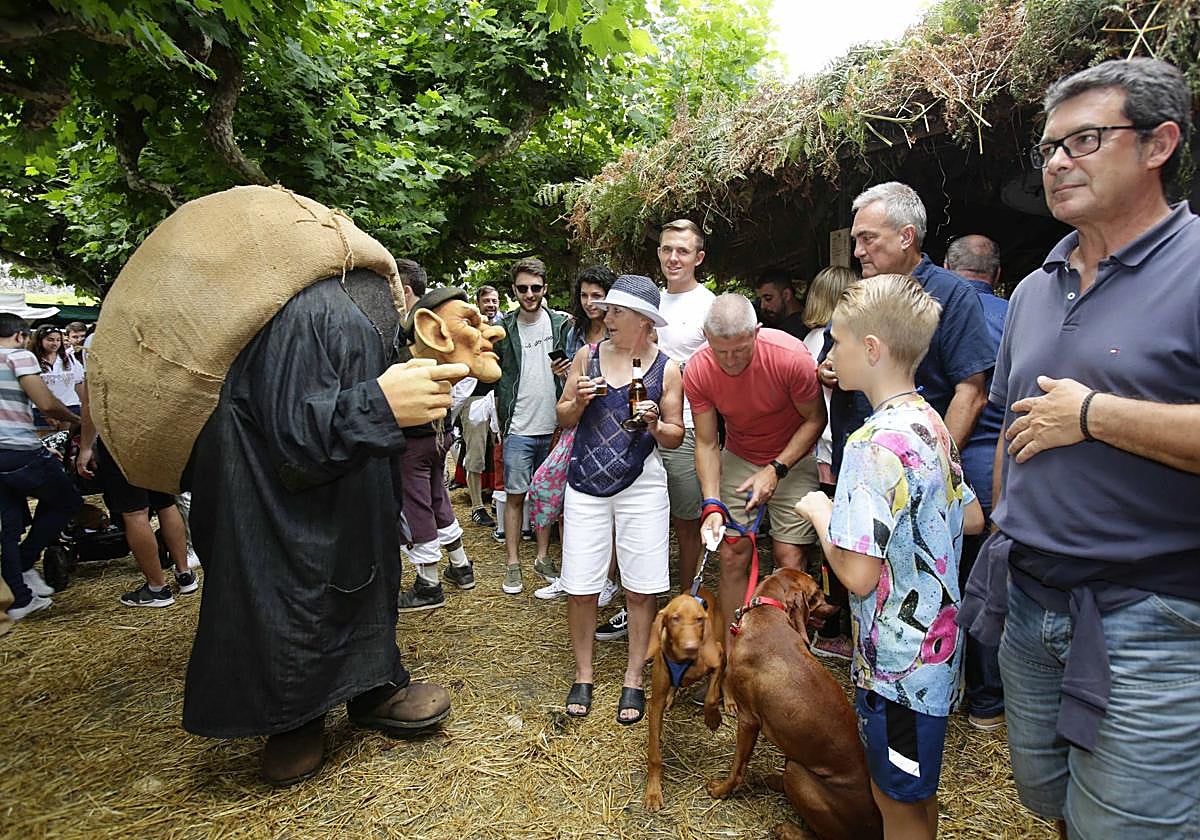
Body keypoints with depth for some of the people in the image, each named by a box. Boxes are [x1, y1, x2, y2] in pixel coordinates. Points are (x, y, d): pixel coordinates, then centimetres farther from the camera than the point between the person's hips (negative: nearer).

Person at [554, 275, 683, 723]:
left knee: (640, 589, 4)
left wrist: (655, 424, -17)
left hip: (641, 486, -1)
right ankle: (583, 675, 25)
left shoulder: (666, 369, -1)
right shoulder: (588, 355, 4)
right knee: (580, 586, 4)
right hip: (585, 484, 2)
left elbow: (676, 435, 4)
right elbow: (564, 417, 9)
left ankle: (634, 679, 22)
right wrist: (579, 401, -11)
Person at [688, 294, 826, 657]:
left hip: (793, 457, -2)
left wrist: (776, 470, -19)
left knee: (789, 557, -6)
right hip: (738, 459, 2)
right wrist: (712, 505, -22)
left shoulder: (792, 357, -28)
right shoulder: (698, 371, -19)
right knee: (732, 555, -1)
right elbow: (706, 444, -12)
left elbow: (815, 419, -13)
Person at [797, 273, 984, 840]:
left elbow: (858, 575, -28)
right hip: (938, 642, 9)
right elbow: (972, 519, 15)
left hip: (898, 659, -9)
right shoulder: (932, 423, 2)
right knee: (917, 791, 26)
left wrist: (821, 512, -12)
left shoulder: (876, 442, -26)